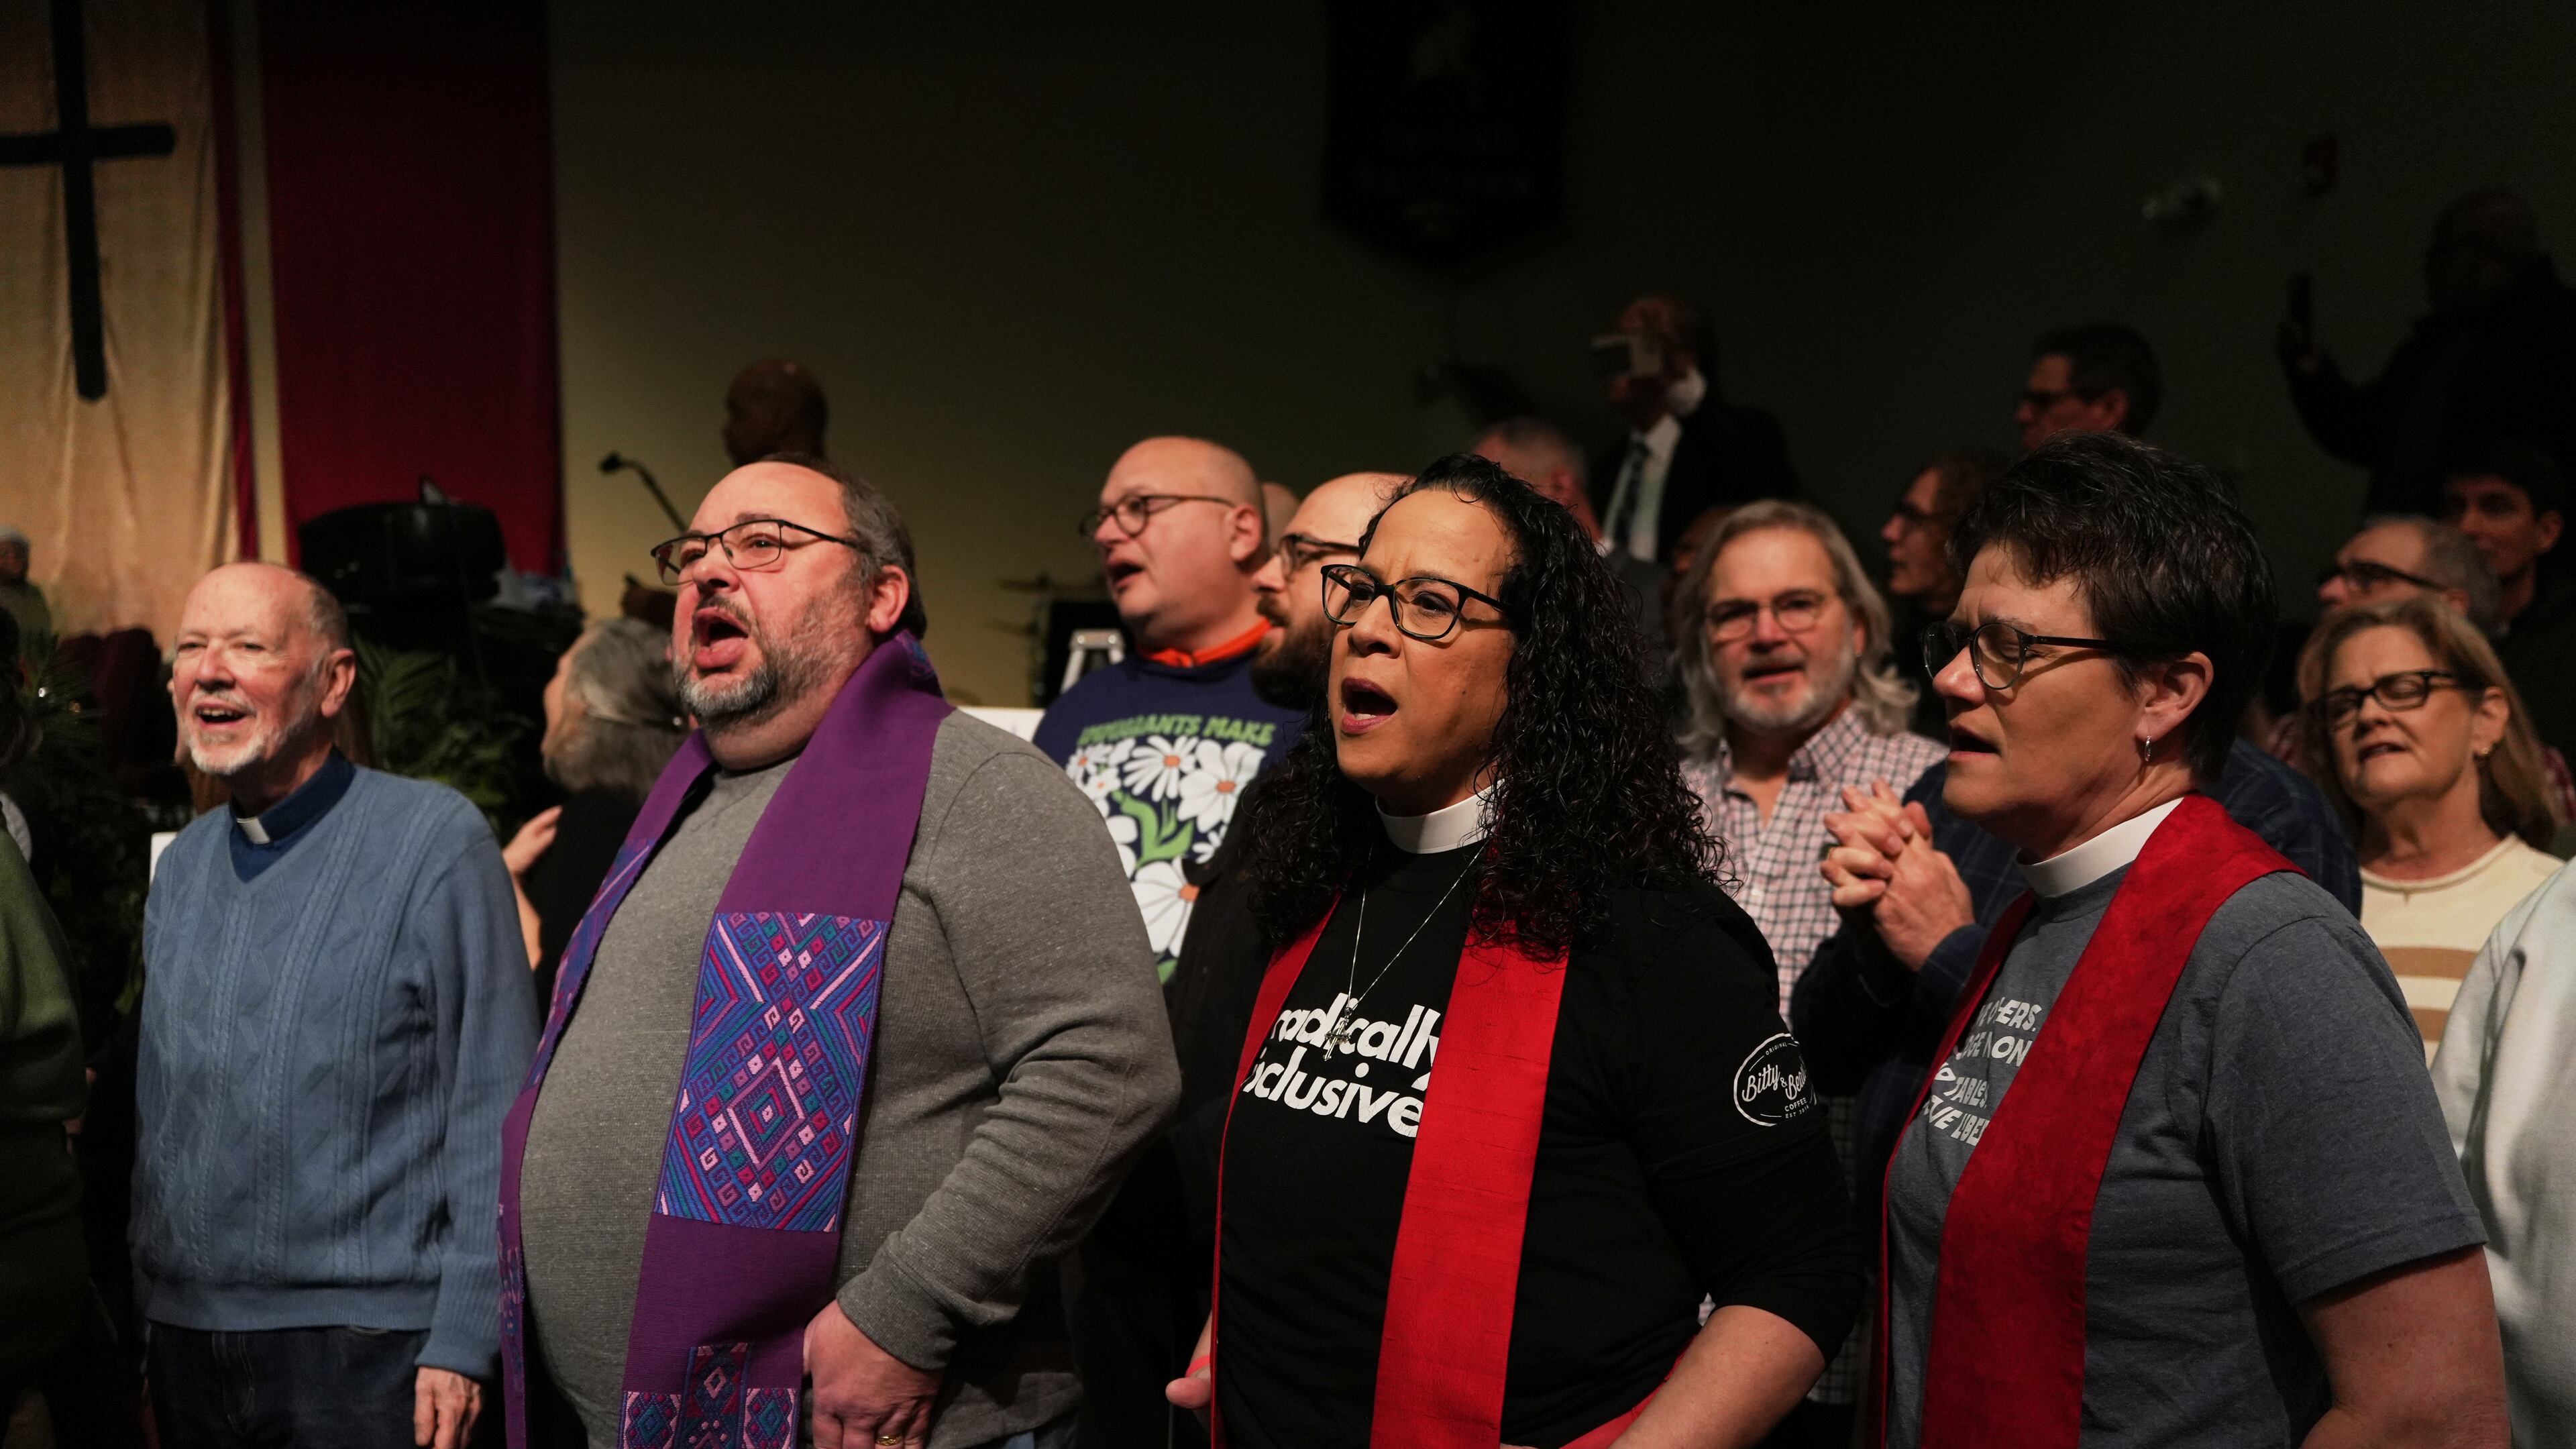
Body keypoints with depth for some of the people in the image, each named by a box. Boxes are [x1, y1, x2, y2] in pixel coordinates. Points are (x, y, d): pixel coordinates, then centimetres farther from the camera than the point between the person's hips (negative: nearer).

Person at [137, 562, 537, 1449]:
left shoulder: (434, 839, -10)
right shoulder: (181, 867, 9)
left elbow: (493, 1109, -12)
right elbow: (156, 1110, 15)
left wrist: (463, 1340, -15)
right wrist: (150, 1308, 11)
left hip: (369, 1345, -5)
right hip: (188, 1336, 6)